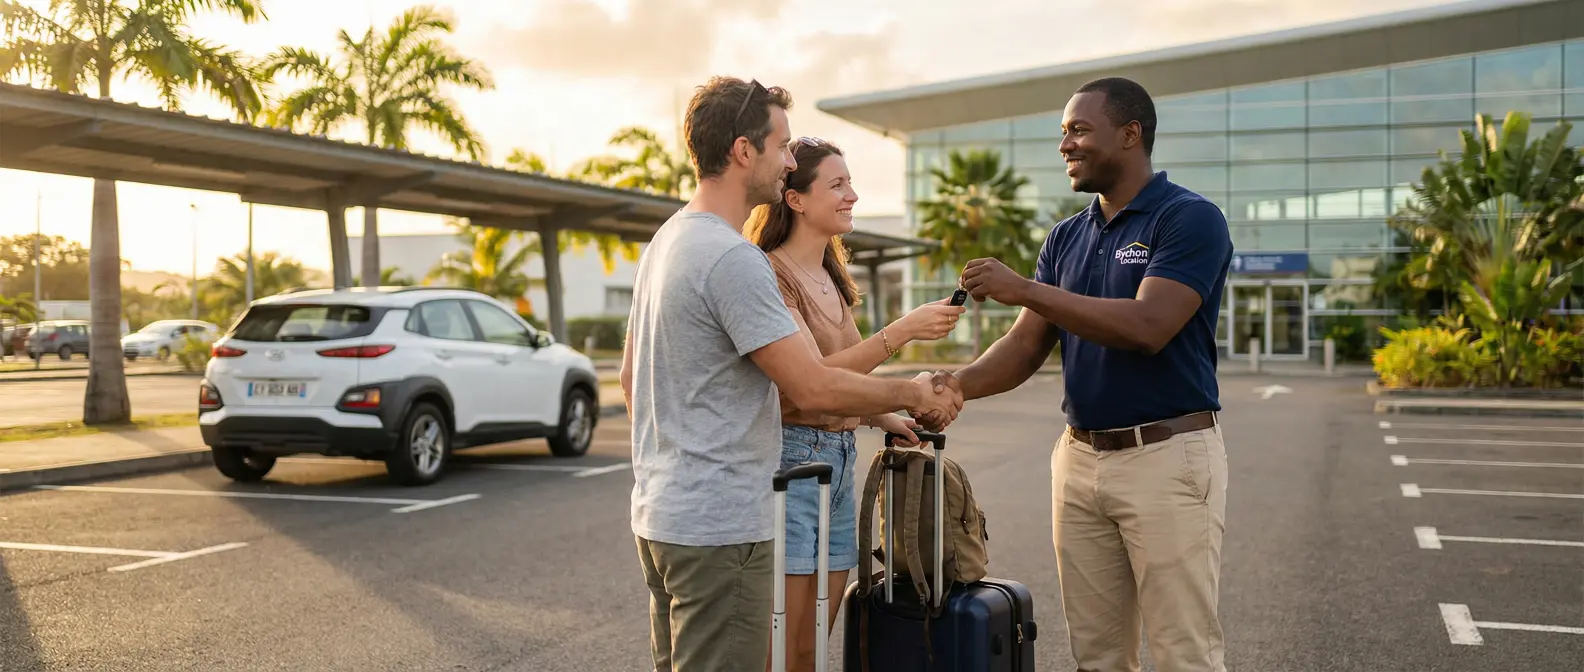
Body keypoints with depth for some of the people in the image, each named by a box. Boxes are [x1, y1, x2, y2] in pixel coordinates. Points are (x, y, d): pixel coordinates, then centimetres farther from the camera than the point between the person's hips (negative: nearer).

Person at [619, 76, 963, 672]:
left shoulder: (665, 240, 13)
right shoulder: (733, 258, -20)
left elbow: (630, 379, 20)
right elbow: (813, 388, -21)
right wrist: (912, 394, -6)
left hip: (660, 513, 10)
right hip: (719, 526, -10)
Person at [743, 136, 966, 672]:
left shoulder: (831, 278, 15)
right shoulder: (772, 275, -12)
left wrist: (884, 418, 7)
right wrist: (904, 330, -25)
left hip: (838, 461, 8)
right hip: (791, 454, -8)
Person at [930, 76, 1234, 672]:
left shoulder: (1190, 218, -9)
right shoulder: (1066, 237, 12)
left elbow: (1146, 327, -22)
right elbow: (1027, 345, 8)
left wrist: (1024, 289, -22)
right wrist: (961, 385, -11)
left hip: (1168, 455, -6)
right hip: (1079, 458, 7)